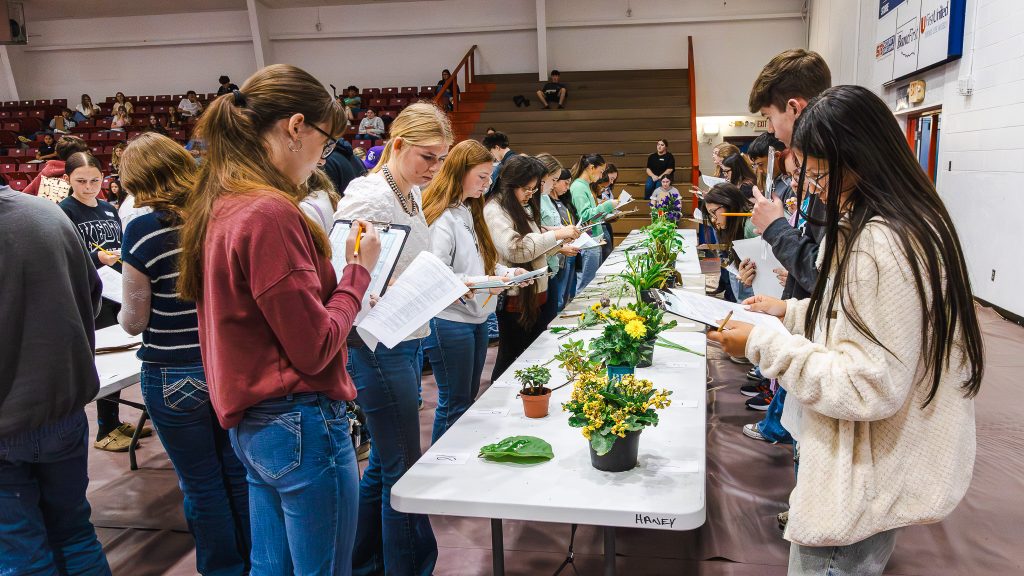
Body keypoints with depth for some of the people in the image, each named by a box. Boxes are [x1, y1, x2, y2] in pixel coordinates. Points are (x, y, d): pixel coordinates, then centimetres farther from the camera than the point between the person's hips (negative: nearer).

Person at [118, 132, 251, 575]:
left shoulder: (143, 230, -15)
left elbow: (134, 323, -8)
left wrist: (124, 308, 13)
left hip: (176, 378, -4)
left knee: (202, 485, 13)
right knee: (240, 475, 18)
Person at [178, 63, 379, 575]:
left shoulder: (218, 206, 6)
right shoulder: (271, 213, -22)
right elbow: (315, 349, -19)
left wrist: (338, 270, 8)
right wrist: (358, 270, -8)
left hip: (251, 425, 9)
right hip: (300, 426, -9)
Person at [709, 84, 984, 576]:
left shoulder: (879, 245, -27)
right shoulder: (913, 223, 7)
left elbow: (869, 387, -28)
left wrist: (763, 345, -22)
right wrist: (791, 311, 9)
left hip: (866, 482, -10)